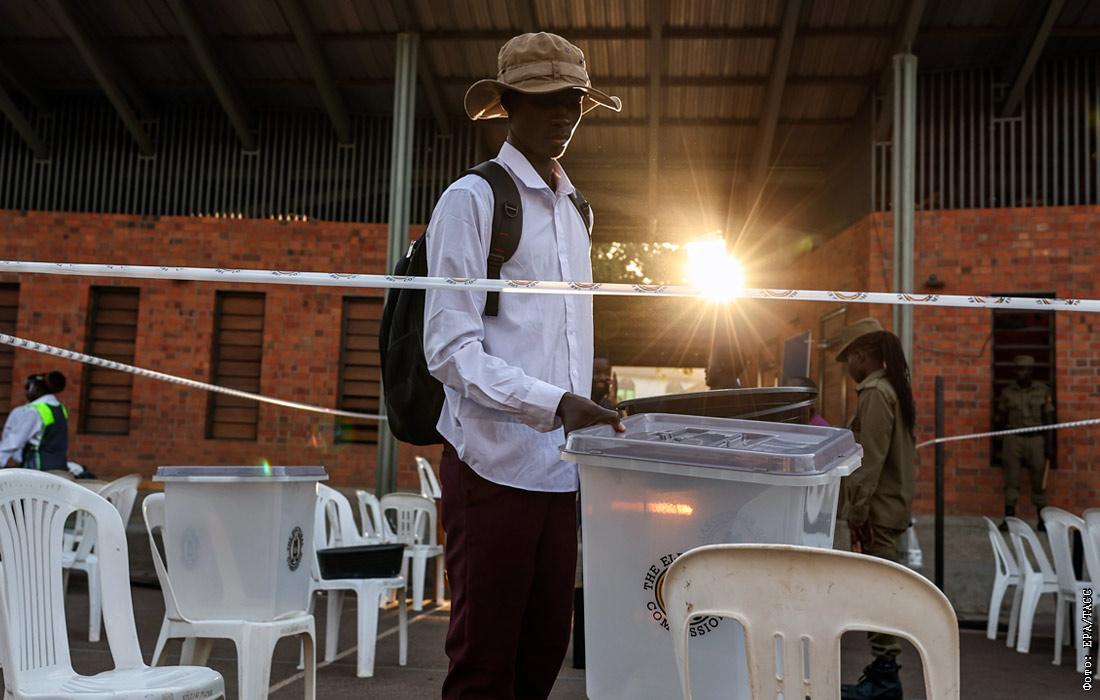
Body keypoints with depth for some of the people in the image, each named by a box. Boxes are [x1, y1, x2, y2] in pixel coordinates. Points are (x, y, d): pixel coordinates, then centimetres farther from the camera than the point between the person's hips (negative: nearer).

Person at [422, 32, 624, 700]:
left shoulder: (575, 212, 18)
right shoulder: (472, 200, -4)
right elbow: (450, 349, -11)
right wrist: (553, 404, -21)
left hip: (560, 469, 7)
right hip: (495, 465, -6)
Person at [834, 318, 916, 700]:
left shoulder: (875, 392, -14)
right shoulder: (896, 388, 16)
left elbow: (870, 460, -19)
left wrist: (857, 511, -18)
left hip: (877, 510, -10)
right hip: (894, 505, 10)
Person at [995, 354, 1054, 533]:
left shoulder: (1043, 391, 0)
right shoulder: (1007, 392, 2)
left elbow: (1048, 419, 1)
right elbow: (1001, 416, 14)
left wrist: (1048, 445, -3)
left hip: (1036, 439, 0)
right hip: (1013, 439, 0)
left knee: (1039, 480, 5)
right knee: (1011, 479, -3)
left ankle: (1043, 519, 16)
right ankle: (1009, 519, -1)